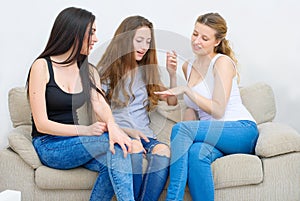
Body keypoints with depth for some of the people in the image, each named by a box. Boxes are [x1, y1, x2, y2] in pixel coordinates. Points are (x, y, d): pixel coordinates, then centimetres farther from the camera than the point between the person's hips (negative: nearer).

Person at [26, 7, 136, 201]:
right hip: (49, 146, -5)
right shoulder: (42, 66, -8)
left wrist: (112, 125, -31)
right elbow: (41, 124, -13)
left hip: (76, 144, 5)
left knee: (112, 164, -27)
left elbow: (100, 105, -7)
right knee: (113, 144, -26)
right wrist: (84, 130, -26)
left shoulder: (89, 72, 11)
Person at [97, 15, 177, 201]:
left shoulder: (147, 71, 20)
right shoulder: (105, 72, 5)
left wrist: (173, 75, 4)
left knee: (163, 151, -32)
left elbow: (172, 101, 21)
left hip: (145, 135, 4)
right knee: (134, 147, -39)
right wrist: (127, 131, -15)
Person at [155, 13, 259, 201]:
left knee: (180, 128, -28)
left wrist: (186, 89, -17)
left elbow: (218, 111, -13)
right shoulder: (188, 67, 17)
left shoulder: (222, 62, -5)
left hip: (242, 131, -5)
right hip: (212, 134, 5)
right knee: (196, 153, -33)